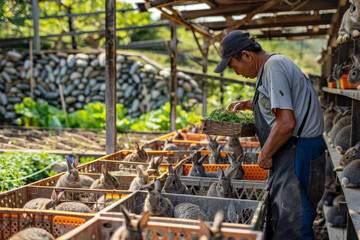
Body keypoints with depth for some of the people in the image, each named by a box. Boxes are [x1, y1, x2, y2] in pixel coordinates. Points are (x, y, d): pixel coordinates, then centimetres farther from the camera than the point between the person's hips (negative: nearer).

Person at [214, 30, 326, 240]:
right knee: (277, 222, 16)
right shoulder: (273, 65, 15)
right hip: (290, 154, 10)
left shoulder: (274, 67, -17)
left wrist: (265, 155, -12)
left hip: (298, 154, -10)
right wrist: (247, 104, 26)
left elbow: (286, 123, -25)